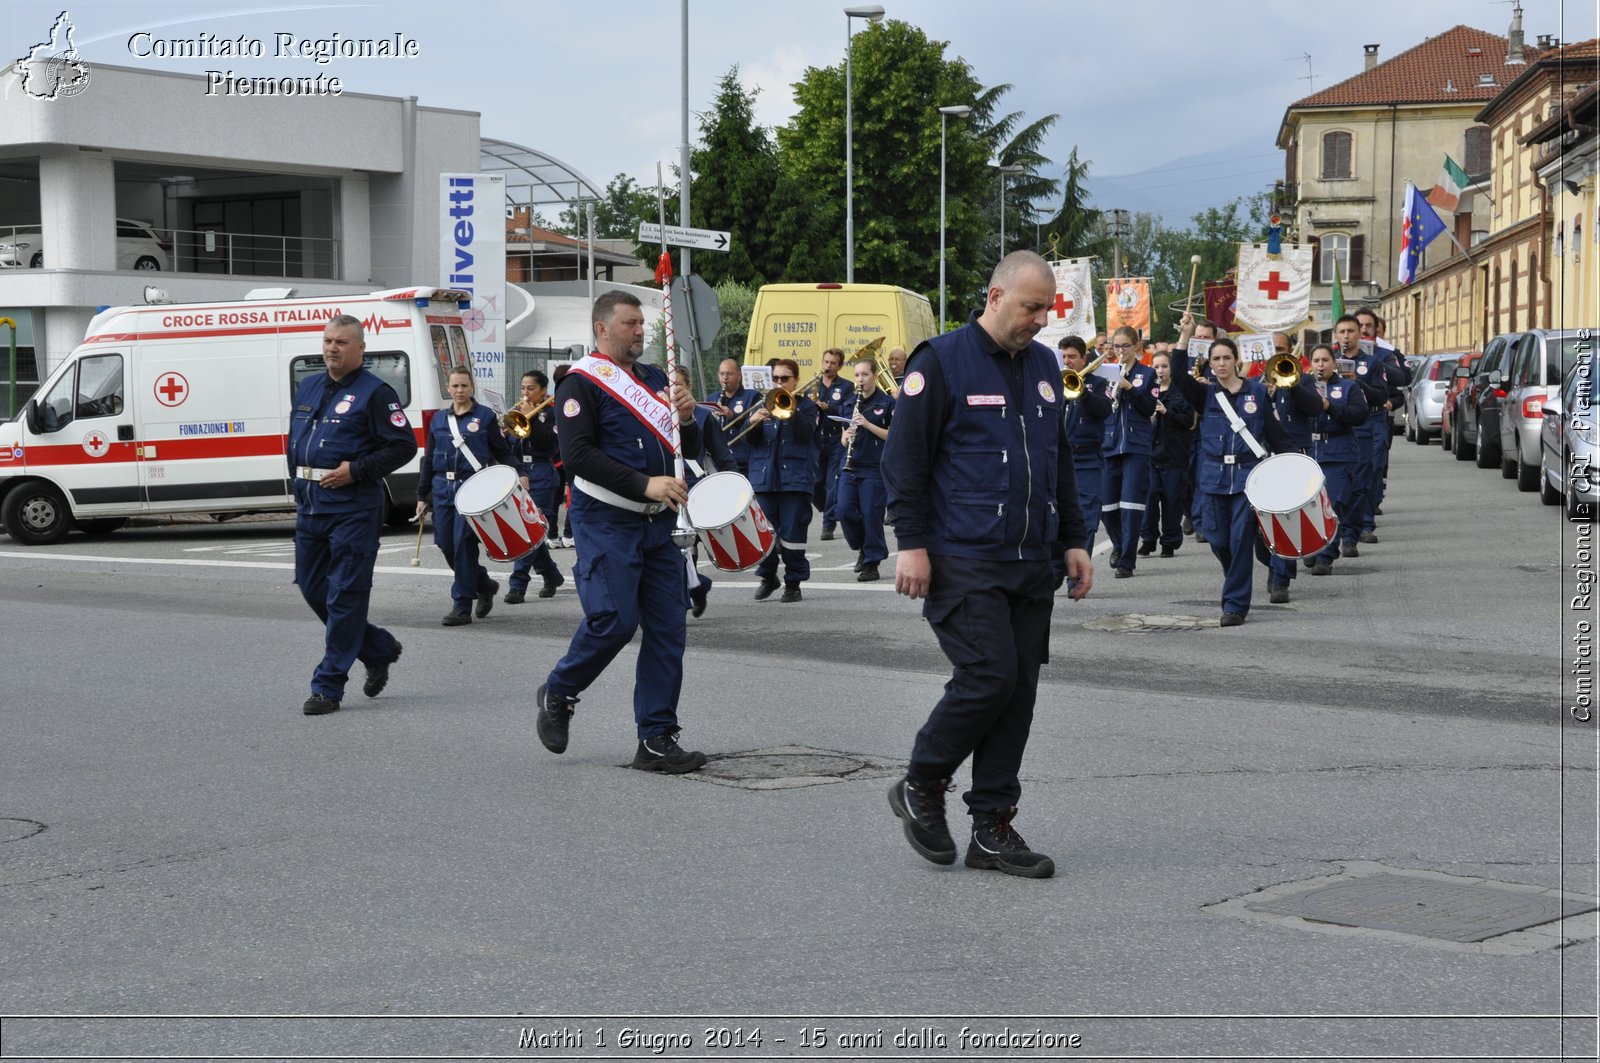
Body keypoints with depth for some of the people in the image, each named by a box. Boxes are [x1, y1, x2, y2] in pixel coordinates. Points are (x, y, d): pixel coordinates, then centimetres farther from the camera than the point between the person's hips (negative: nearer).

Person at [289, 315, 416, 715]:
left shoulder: (374, 393, -6)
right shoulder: (307, 389, 16)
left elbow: (404, 445, -10)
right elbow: (293, 441, 27)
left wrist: (355, 470, -17)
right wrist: (299, 480, 14)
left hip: (353, 508, -8)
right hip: (309, 506, 8)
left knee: (344, 595, -5)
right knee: (312, 588, 11)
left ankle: (329, 686, -1)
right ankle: (379, 649, 29)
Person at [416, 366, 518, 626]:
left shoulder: (485, 417, 2)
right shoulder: (439, 420, 14)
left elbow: (503, 452, 2)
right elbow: (428, 460, 18)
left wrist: (518, 474, -14)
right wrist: (421, 496, 15)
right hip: (443, 489, 5)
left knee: (463, 544, -10)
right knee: (446, 544, 3)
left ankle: (462, 606, -3)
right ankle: (484, 585, 26)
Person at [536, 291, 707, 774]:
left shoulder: (655, 379, 16)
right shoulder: (582, 382, -6)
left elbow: (690, 450, 19)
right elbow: (577, 453, -17)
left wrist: (685, 420, -4)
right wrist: (645, 484, -23)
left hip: (659, 521, 7)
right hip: (607, 521, -7)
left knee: (668, 629, 1)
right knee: (614, 619, -13)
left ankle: (657, 738, 6)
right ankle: (558, 693, 14)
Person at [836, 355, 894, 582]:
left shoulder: (887, 402, -2)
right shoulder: (851, 402, 12)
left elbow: (893, 436, -7)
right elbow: (844, 438, 15)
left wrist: (867, 424, -18)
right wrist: (846, 437, -9)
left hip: (874, 467, -5)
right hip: (850, 466, 5)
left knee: (871, 514, -4)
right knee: (845, 511, -5)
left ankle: (872, 563, 6)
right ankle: (862, 547, 20)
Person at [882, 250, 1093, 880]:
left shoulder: (1043, 365, 15)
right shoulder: (941, 362, -6)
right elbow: (904, 459, -8)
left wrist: (1072, 539, 16)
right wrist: (911, 543, -14)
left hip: (1031, 565, 7)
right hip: (962, 561, -7)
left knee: (1018, 692, 4)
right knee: (988, 678, -14)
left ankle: (992, 830, 11)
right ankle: (920, 787, 9)